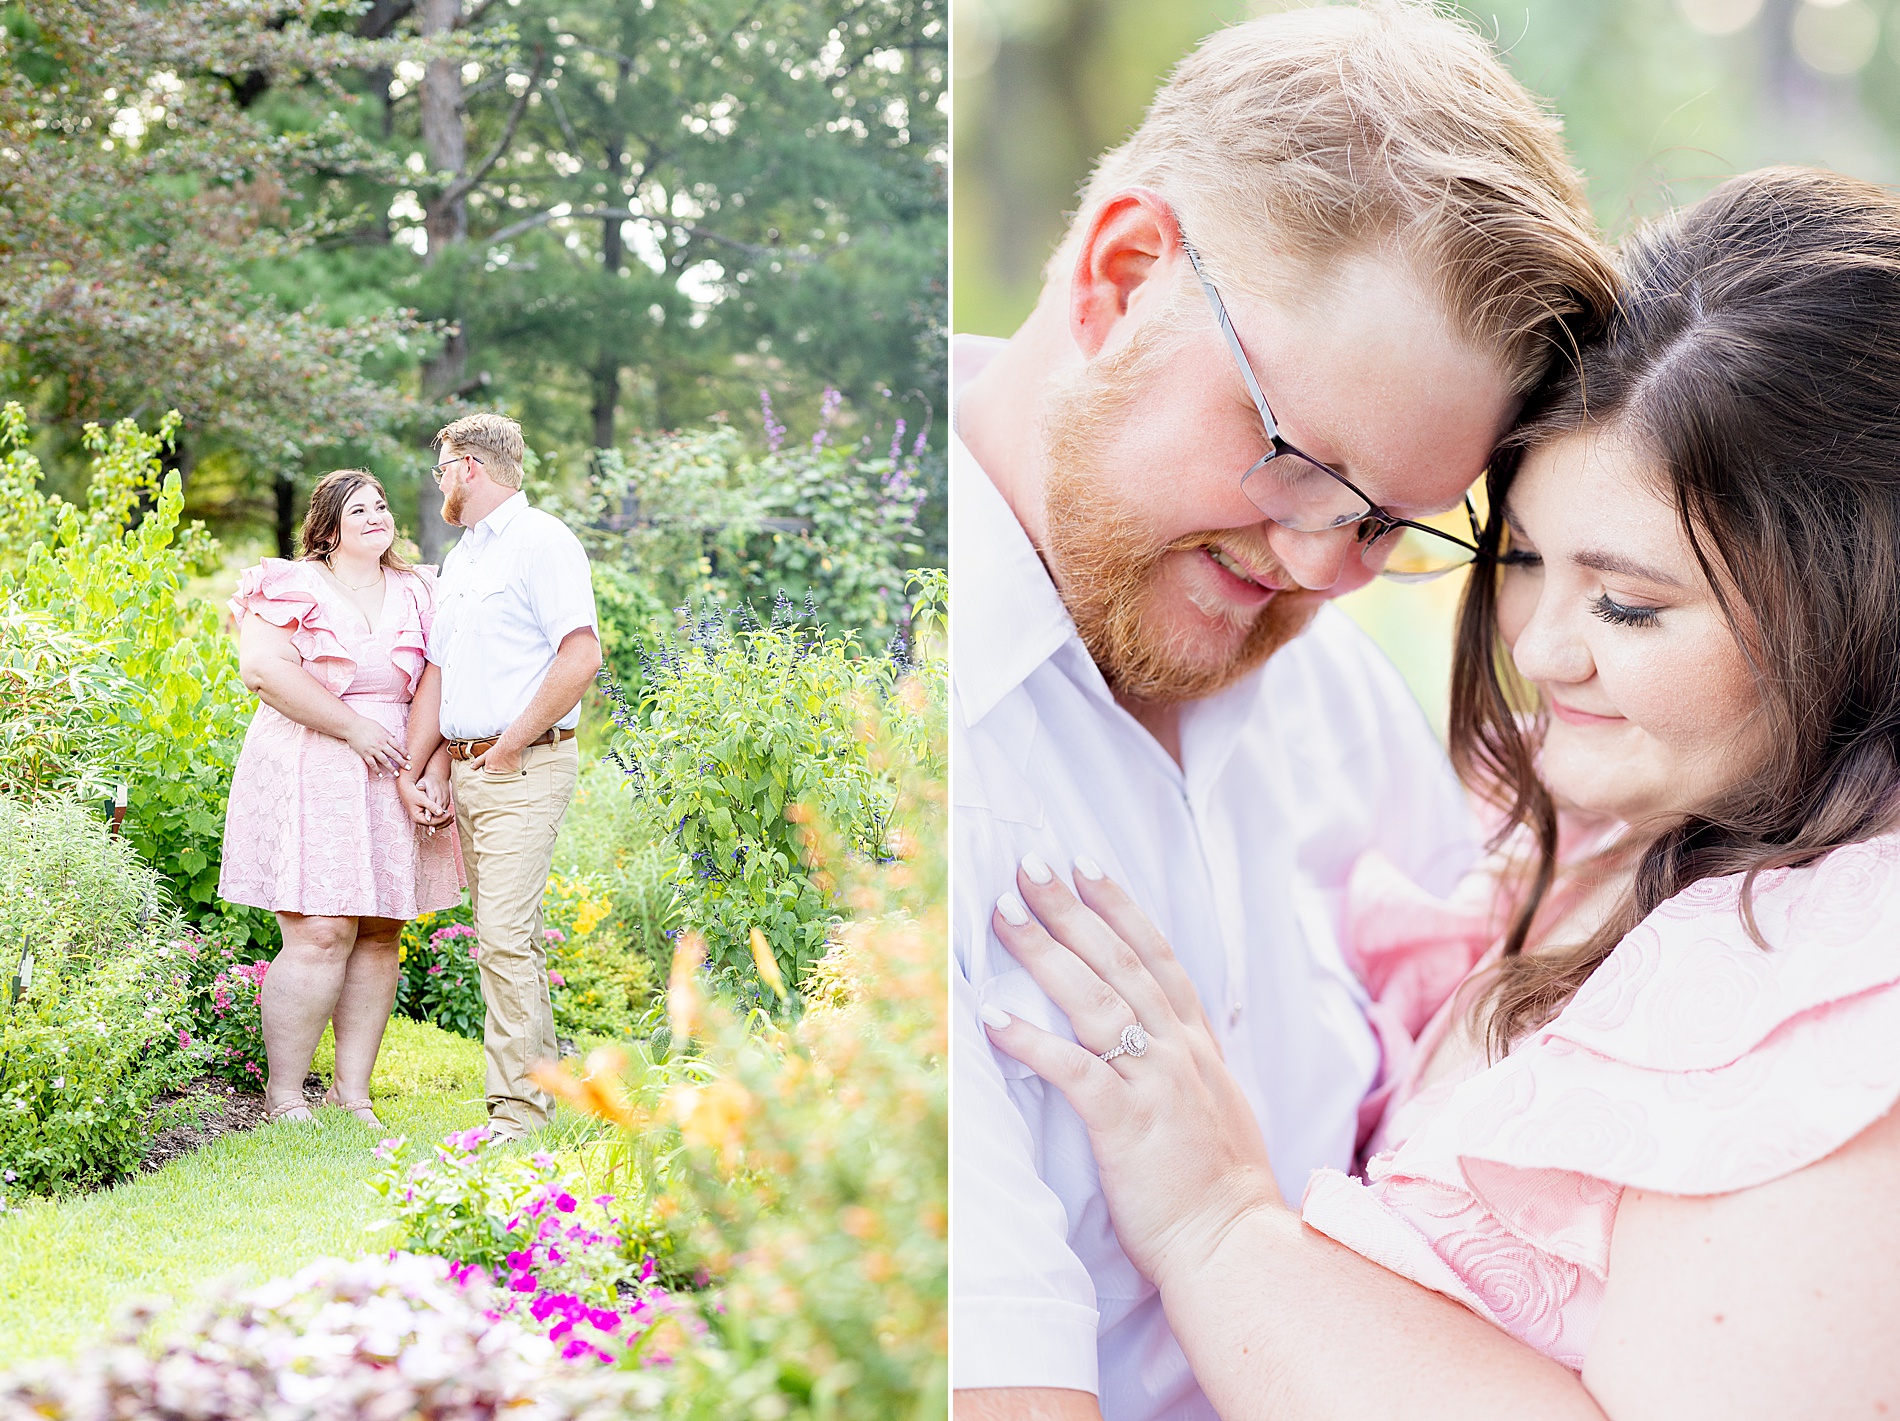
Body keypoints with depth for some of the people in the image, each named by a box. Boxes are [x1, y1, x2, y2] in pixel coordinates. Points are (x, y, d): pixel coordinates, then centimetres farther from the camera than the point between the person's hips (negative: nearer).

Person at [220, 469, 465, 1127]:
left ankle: (352, 1091, 11)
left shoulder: (416, 593, 15)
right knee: (320, 934, -12)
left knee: (379, 936, 3)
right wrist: (353, 728, -15)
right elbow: (264, 668, -14)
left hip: (391, 779, 5)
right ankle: (284, 1096, -2)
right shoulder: (292, 586, 0)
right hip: (310, 775, -5)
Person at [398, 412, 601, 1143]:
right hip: (466, 769, 9)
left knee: (504, 936, -14)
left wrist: (509, 746, -14)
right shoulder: (461, 558, 21)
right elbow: (436, 671, 19)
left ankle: (518, 1114, -13)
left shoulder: (543, 542, -7)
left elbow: (581, 657, -17)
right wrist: (416, 770, 9)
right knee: (503, 935, 11)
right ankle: (544, 1071, 20)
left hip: (523, 768, -9)